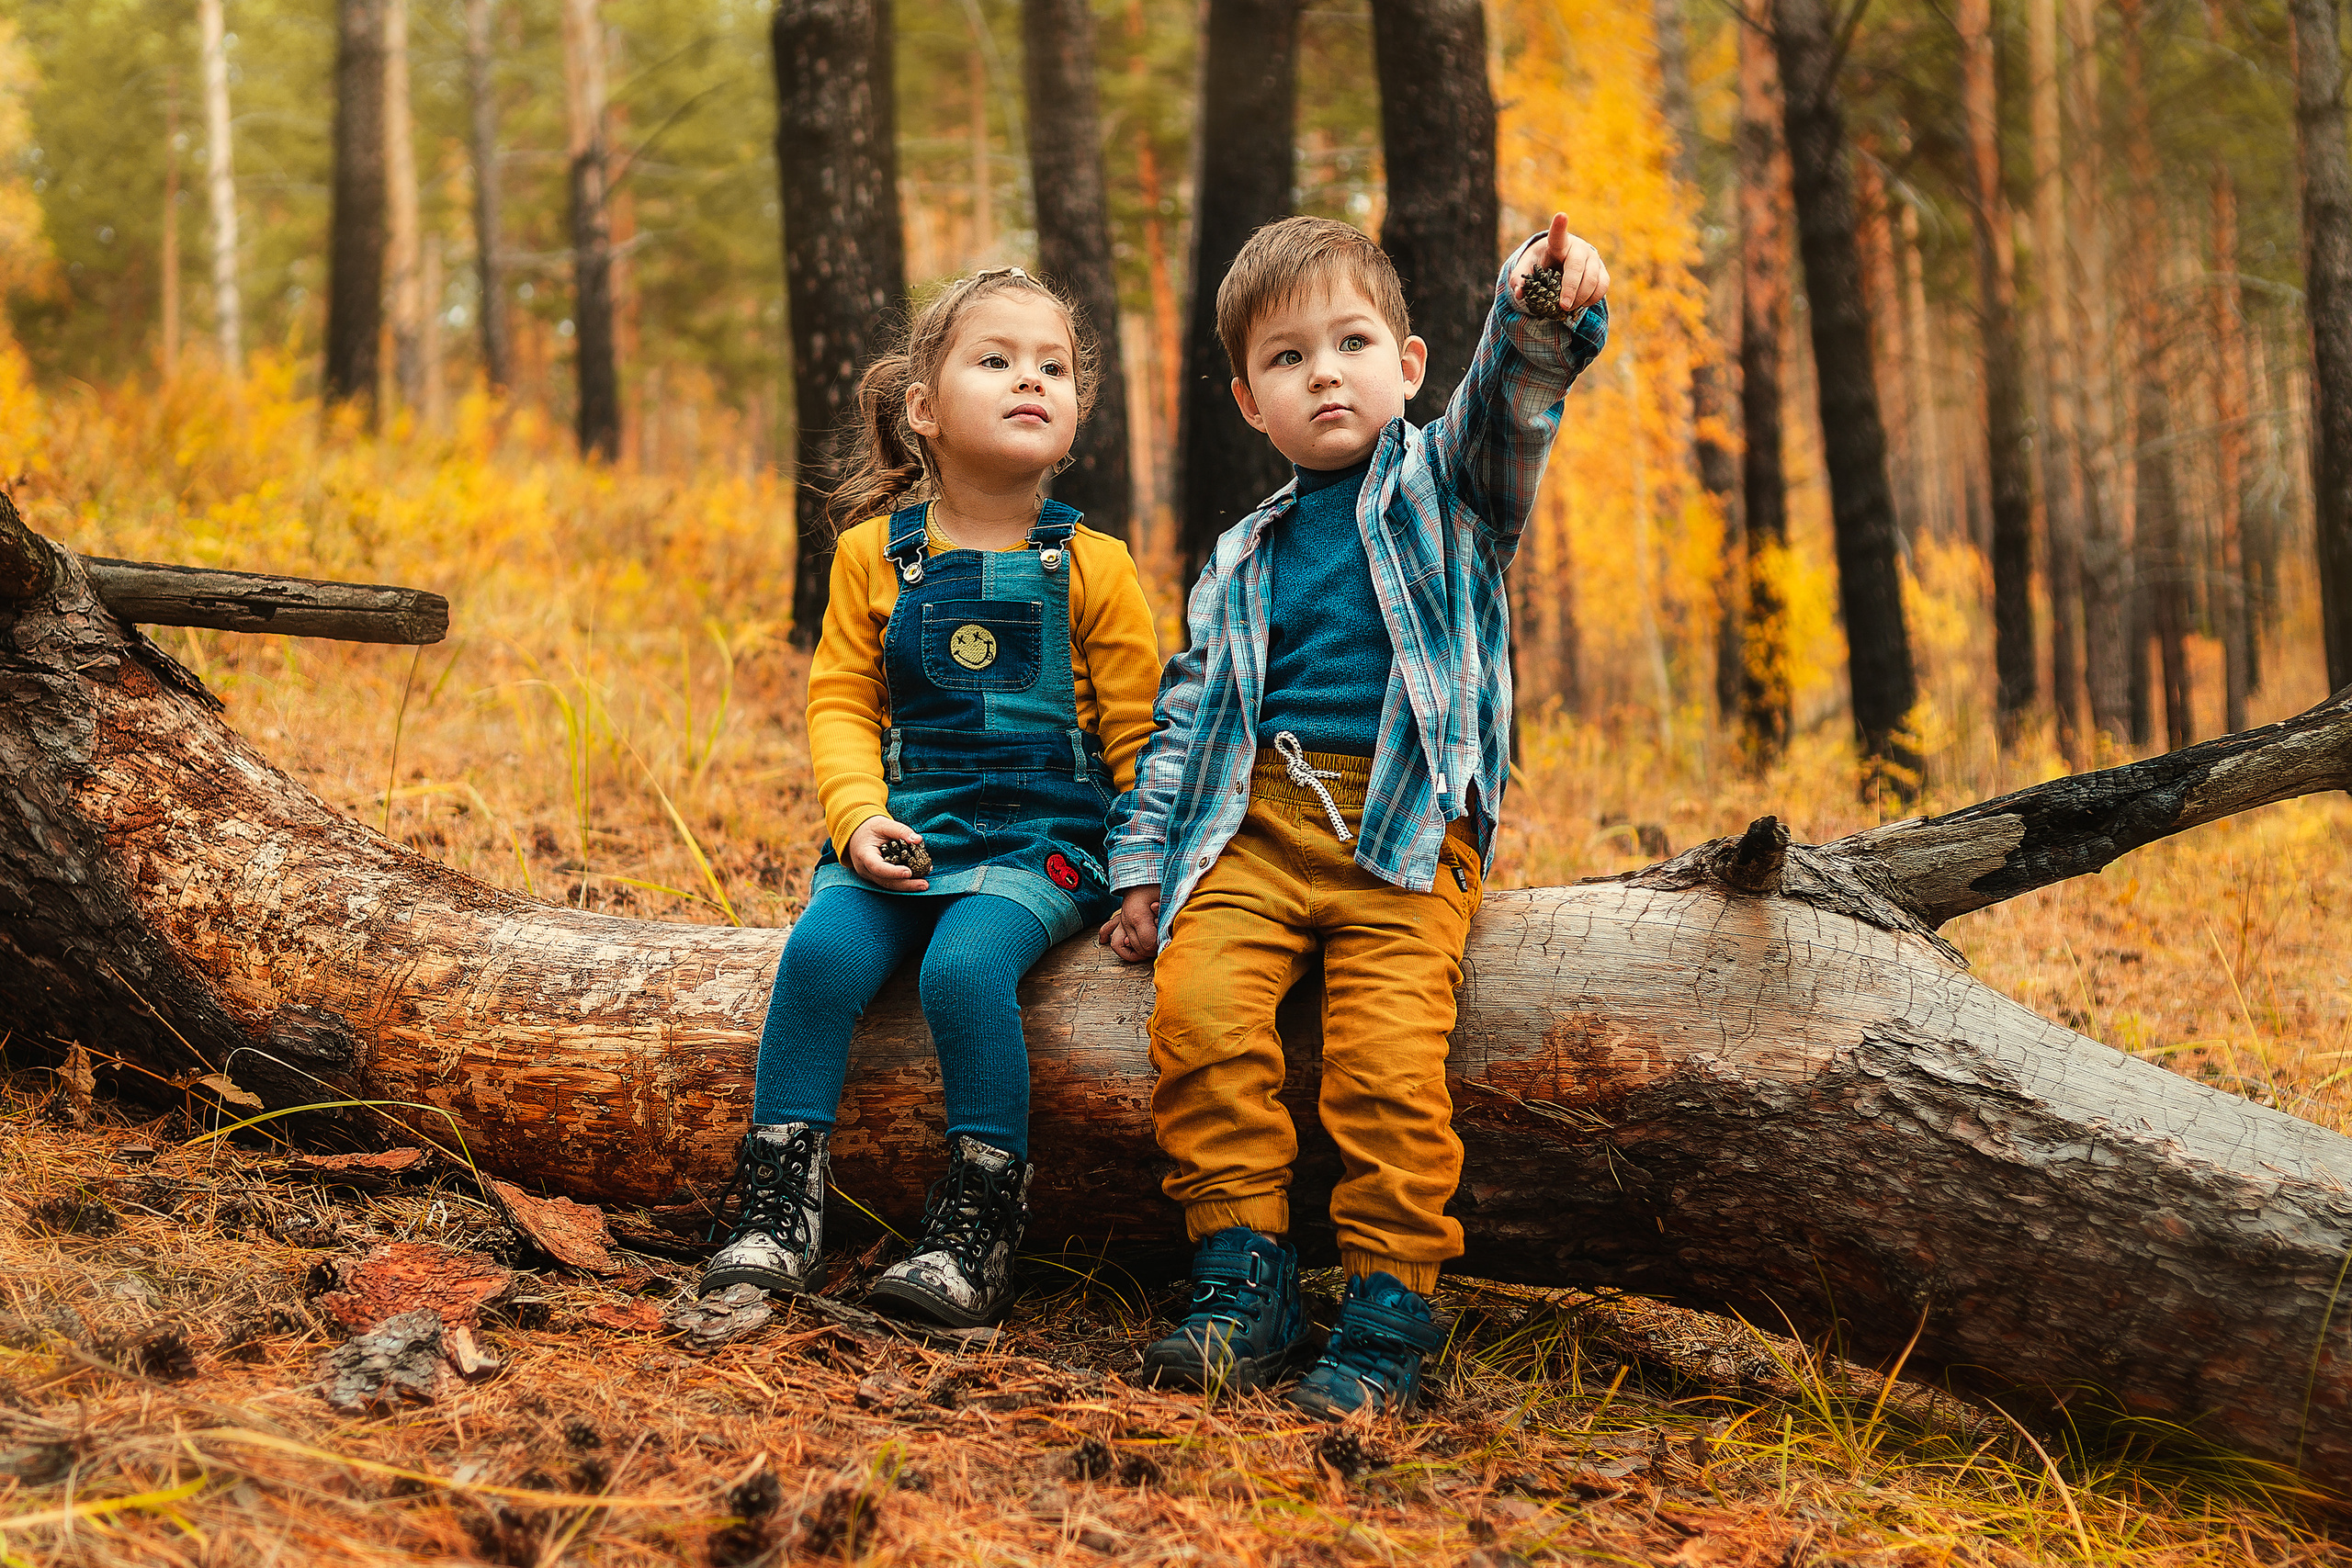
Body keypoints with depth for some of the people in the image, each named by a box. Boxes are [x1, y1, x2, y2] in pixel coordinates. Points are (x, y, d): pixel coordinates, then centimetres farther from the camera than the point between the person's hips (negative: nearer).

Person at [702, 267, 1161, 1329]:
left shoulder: (1090, 566, 2)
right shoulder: (876, 555, 6)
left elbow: (1140, 731, 4)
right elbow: (841, 701, 8)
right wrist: (857, 813, -9)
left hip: (1042, 840, -2)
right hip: (904, 834, 2)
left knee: (966, 961, -30)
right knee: (822, 949, -25)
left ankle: (978, 1225, -18)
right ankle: (779, 1207, -15)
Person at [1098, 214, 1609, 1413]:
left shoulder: (1444, 489, 13)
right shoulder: (1241, 563, 23)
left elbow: (1509, 404, -8)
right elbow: (1187, 716, 25)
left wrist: (1539, 309, -30)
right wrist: (1143, 863, 14)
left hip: (1408, 830, -3)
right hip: (1258, 822, 3)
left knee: (1390, 1055, -23)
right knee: (1200, 1004, -23)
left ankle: (1387, 1311, -14)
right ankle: (1245, 1279, -16)